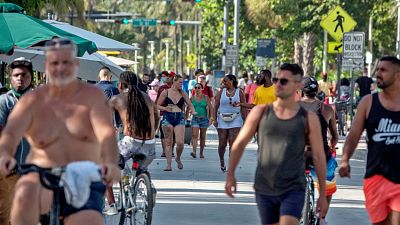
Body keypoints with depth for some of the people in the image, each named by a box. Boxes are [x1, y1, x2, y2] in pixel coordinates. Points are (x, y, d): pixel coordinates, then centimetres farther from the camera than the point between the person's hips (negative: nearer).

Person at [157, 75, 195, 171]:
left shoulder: (183, 93, 9)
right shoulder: (165, 92, 3)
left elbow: (190, 104, 11)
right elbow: (158, 105, 6)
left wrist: (193, 111, -10)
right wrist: (165, 108, -13)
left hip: (179, 119, 1)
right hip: (167, 118, -1)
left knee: (180, 142, -10)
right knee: (168, 142, -1)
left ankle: (178, 158, 18)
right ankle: (169, 164, 4)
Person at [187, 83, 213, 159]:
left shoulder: (206, 98, 0)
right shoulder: (192, 98, 4)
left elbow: (210, 108, 0)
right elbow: (188, 108, 11)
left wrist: (211, 118, -7)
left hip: (204, 119, 0)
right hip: (195, 119, 0)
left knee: (202, 137, 8)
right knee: (194, 135, -14)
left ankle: (201, 152, 19)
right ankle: (194, 152, -23)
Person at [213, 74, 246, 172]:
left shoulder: (239, 92, 3)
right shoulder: (221, 92, 7)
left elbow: (243, 108, 2)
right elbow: (216, 106, 5)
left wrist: (244, 121, -2)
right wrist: (215, 119, -4)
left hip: (235, 120, -2)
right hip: (222, 120, 2)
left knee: (233, 144, -11)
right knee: (222, 144, 3)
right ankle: (222, 161, 28)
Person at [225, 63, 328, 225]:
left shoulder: (308, 118, -1)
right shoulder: (261, 112, 2)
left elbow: (318, 156, 4)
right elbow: (240, 143, 9)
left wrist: (323, 194, 5)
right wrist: (230, 175, 1)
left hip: (293, 190, -2)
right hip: (264, 190, 3)